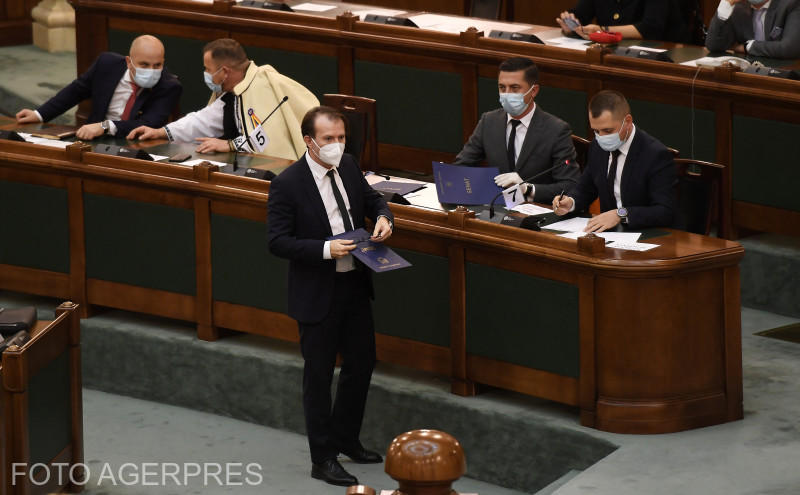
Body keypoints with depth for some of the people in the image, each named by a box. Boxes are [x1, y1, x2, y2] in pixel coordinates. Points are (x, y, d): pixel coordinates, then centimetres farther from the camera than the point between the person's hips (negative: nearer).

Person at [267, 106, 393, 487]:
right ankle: (322, 459, 12)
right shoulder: (287, 184, -18)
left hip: (354, 284, 7)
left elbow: (372, 199, 17)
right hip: (317, 293, -7)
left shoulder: (348, 167, 2)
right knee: (319, 374, 3)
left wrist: (382, 217, -7)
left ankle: (345, 438, 35)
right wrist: (326, 249, -28)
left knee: (361, 362, 16)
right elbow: (278, 241, -18)